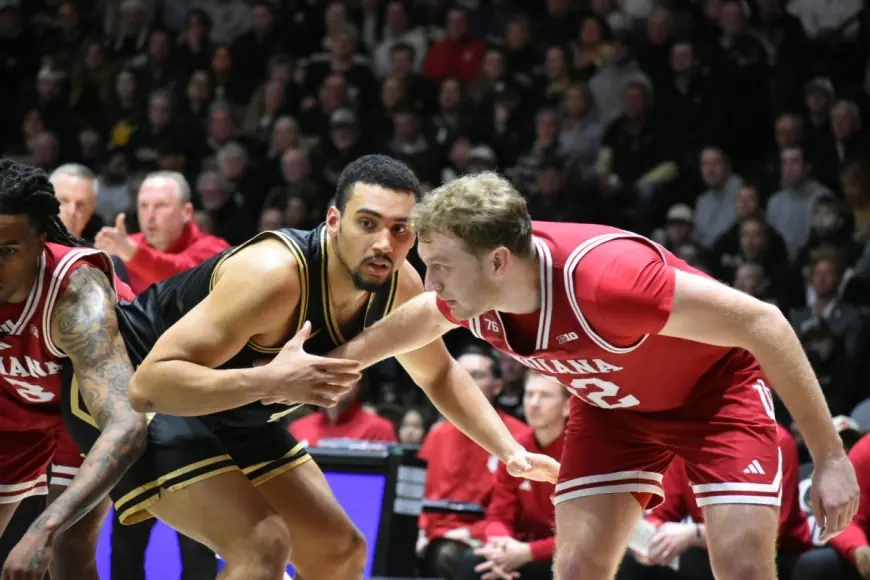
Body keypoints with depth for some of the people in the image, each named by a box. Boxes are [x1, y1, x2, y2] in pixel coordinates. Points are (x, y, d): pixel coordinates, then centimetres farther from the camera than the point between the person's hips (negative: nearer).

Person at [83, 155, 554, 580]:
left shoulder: (399, 286, -12)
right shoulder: (276, 274, -36)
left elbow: (437, 375, 10)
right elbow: (151, 383, -40)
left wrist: (512, 452, 1)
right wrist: (269, 382, -50)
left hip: (229, 412, 9)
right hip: (136, 399, -9)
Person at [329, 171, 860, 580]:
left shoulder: (602, 277, -41)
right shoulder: (471, 292, -20)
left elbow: (761, 322, -35)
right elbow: (424, 318, 9)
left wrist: (830, 456, -33)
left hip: (717, 388, -6)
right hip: (612, 407, 6)